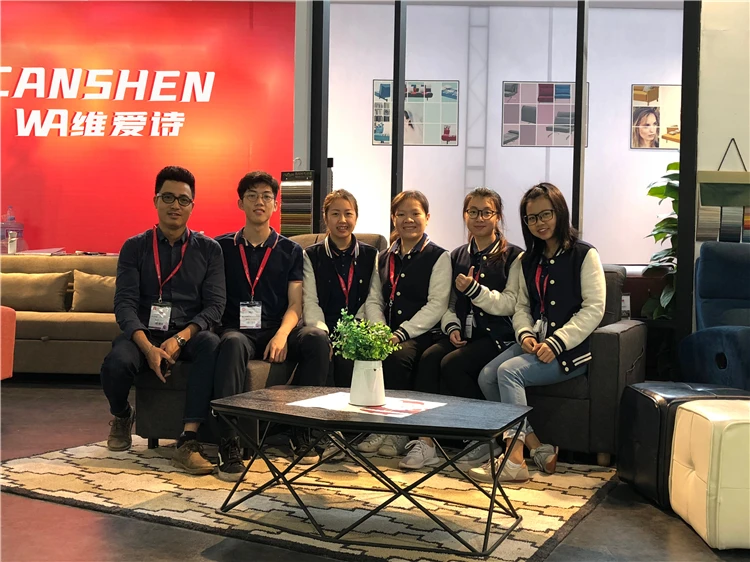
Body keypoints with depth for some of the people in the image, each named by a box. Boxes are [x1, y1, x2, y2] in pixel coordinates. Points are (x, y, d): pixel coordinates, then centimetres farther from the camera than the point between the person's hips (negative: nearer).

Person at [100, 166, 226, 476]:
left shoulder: (209, 249, 7)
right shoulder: (134, 247, 6)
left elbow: (215, 304, -2)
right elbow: (125, 303, -4)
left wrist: (180, 338, -19)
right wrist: (148, 347, -22)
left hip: (190, 333, 0)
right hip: (144, 332, 0)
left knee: (212, 345, -35)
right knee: (116, 363, -32)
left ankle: (188, 442, -34)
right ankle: (122, 416, 6)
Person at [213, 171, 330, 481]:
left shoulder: (290, 250, 14)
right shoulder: (222, 246, 14)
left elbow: (295, 305, 5)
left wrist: (282, 335, -15)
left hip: (278, 331, 2)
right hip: (238, 329, -1)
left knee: (317, 338, -30)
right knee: (232, 344, -38)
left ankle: (301, 431, -19)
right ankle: (228, 444, -39)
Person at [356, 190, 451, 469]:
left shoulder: (438, 257, 2)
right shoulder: (384, 258, 18)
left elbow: (436, 305, -8)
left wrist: (402, 333, -18)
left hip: (420, 334, -4)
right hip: (388, 333, 4)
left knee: (396, 357, -34)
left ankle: (399, 432, -20)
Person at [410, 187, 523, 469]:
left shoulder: (513, 256, 3)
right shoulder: (457, 256, 18)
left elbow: (508, 305, -7)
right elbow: (447, 303, 17)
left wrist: (474, 290, -17)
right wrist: (452, 327, -2)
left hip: (496, 335, -4)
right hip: (463, 334, 5)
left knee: (451, 363, -30)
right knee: (428, 358, -27)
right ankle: (428, 437, -25)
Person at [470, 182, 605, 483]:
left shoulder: (584, 255, -3)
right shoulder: (529, 261, 17)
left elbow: (593, 309, -10)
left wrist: (556, 343, -18)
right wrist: (525, 334, -5)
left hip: (571, 348, -6)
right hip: (534, 342, 7)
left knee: (509, 371, -27)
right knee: (487, 376, -18)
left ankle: (514, 459, -24)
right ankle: (537, 447, -12)